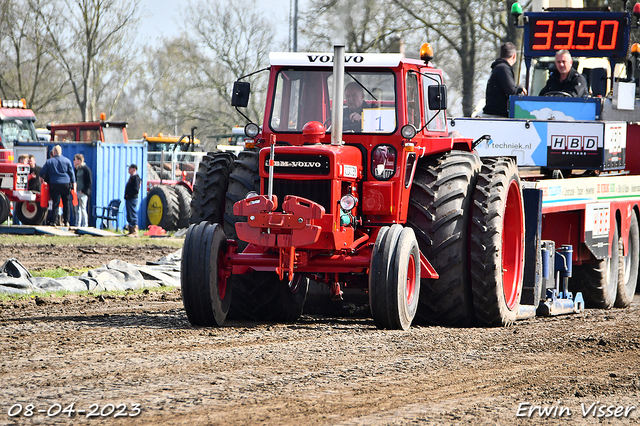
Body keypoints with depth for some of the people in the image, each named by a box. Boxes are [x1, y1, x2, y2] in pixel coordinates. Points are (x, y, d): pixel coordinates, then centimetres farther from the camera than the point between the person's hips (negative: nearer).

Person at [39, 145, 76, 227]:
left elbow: (42, 172, 7)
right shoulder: (67, 160, 5)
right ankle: (66, 221, 8)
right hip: (66, 184, 1)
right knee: (66, 203, 8)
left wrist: (42, 178, 28)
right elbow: (72, 173, 6)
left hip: (54, 185, -1)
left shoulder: (49, 161, 2)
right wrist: (74, 185, 11)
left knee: (55, 203, -2)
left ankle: (53, 221, -8)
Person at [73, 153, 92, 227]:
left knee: (83, 209, -7)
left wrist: (83, 191, -16)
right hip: (77, 192, 9)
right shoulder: (77, 169, 15)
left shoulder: (86, 169, -10)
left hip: (83, 193, -9)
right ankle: (77, 225, 15)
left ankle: (85, 225, -3)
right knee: (77, 210, 10)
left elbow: (89, 182, -12)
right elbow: (75, 179, 20)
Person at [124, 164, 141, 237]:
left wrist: (128, 195, -16)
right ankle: (131, 231, 19)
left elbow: (136, 189, -20)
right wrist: (126, 196, 14)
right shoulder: (131, 177, 19)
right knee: (129, 216, 13)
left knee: (133, 215, -11)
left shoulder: (136, 177, -12)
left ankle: (135, 232, -12)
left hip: (132, 198, -11)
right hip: (128, 199, 11)